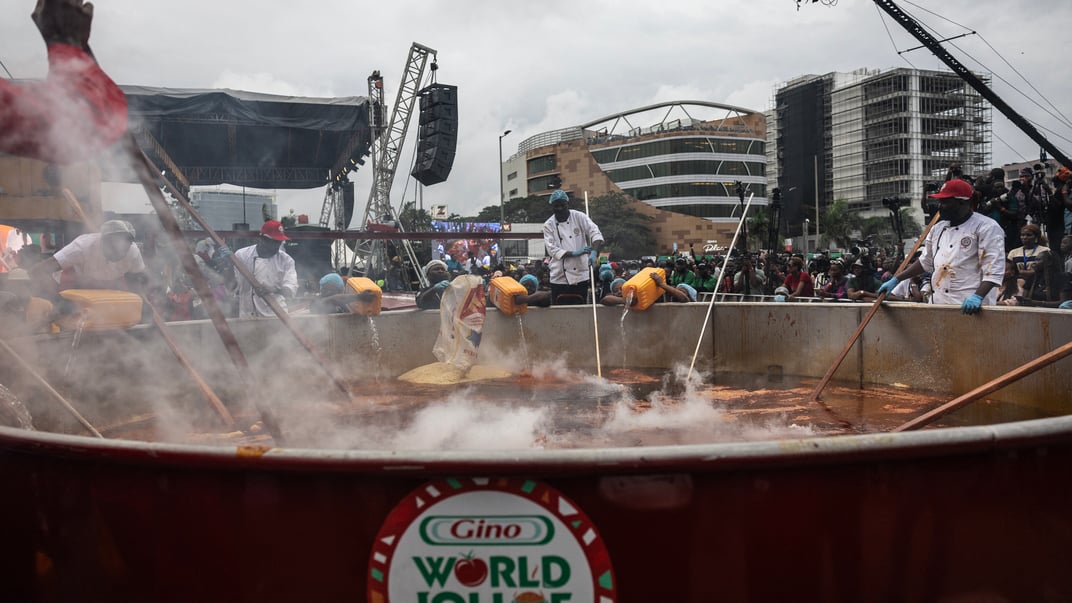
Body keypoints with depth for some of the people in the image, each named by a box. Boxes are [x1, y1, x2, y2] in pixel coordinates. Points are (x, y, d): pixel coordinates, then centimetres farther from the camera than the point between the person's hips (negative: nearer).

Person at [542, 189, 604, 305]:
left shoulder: (579, 217, 0)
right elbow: (552, 250, -6)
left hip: (580, 275, 0)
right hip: (559, 277, 0)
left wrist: (594, 252, -30)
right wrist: (574, 253, -18)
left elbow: (596, 234, -10)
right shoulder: (548, 225, 2)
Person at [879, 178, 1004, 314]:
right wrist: (896, 279, 19)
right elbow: (925, 262, 26)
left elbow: (994, 269, -14)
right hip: (938, 306, 7)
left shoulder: (987, 227, -6)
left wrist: (978, 296, -27)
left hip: (970, 307, -7)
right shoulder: (938, 228, 17)